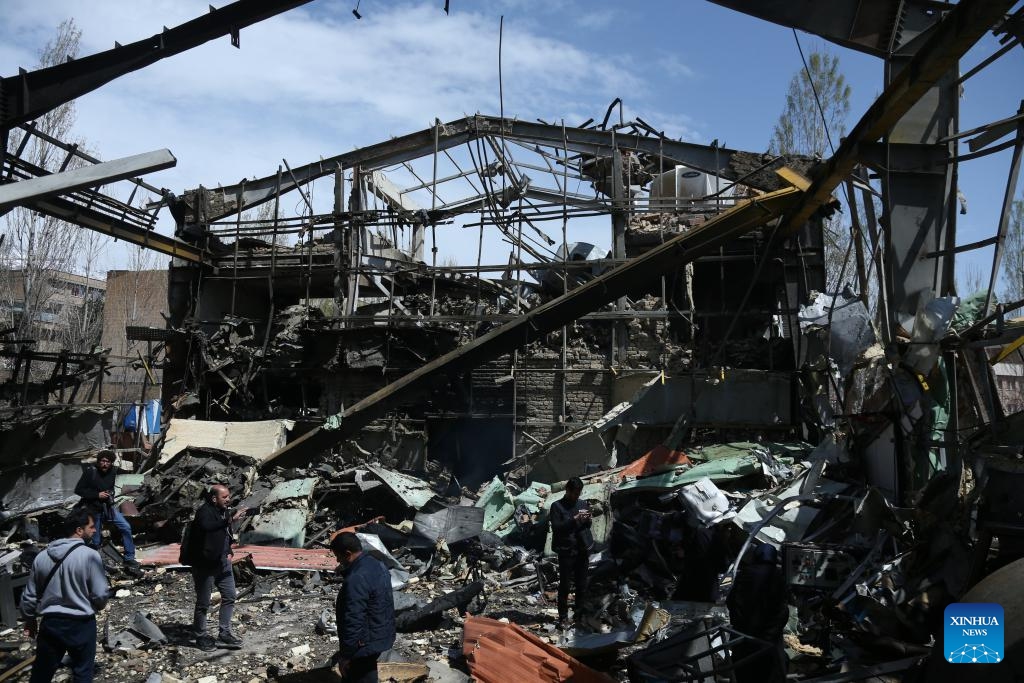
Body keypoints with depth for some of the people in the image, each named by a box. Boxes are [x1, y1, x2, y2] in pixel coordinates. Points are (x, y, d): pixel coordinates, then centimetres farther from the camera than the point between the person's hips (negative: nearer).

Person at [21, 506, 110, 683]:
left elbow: (29, 595, 8)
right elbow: (101, 594, -16)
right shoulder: (90, 556, -18)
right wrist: (92, 608, 8)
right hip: (81, 625, -5)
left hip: (50, 623, 5)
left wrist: (29, 619, 25)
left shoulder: (42, 556, -1)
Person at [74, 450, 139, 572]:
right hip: (94, 509, -4)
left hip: (108, 506, 4)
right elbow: (78, 490, -13)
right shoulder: (90, 472, -14)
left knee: (126, 527, -9)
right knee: (96, 541, 1)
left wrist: (111, 495, 1)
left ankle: (129, 559, 0)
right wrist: (97, 495, -19)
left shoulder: (112, 473, 1)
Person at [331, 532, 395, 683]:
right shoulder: (377, 564, 3)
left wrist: (345, 655, -18)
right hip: (380, 636, 9)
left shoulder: (356, 579, -28)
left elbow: (353, 621, -27)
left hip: (365, 642, -9)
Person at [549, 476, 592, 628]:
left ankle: (579, 614, 21)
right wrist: (574, 519, -22)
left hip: (582, 550, 4)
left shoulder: (582, 504, 9)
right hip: (566, 551, -4)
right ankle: (563, 616, 11)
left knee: (582, 585, 9)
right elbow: (556, 527, -13)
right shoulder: (557, 506, -5)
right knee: (565, 585, 0)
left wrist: (587, 519, -7)